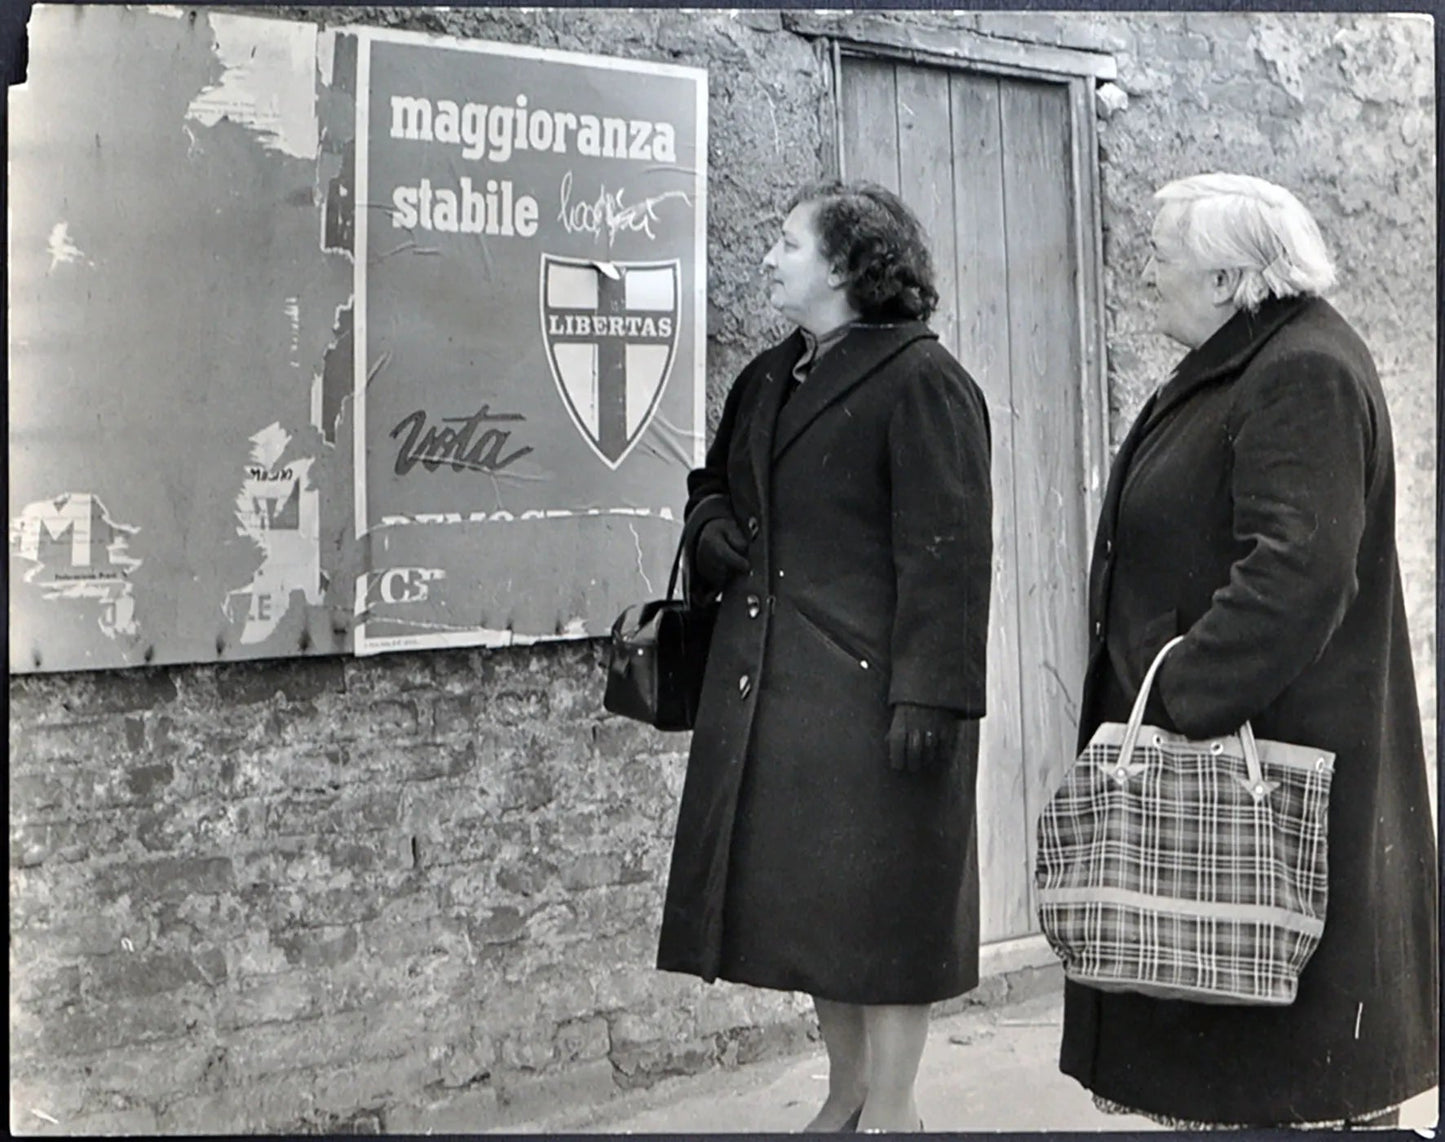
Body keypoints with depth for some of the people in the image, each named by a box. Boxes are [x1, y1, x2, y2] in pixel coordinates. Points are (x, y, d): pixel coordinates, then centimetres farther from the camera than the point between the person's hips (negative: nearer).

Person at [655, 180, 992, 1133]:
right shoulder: (767, 382, 16)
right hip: (771, 688, 8)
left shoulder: (922, 383, -10)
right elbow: (715, 490, 30)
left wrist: (928, 695, -21)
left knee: (881, 902, 0)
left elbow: (945, 552, -15)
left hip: (871, 688, -8)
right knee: (811, 899, 15)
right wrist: (710, 529, 6)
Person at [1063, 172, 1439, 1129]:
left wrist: (1181, 699, -26)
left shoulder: (1304, 376, -17)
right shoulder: (1241, 365, 15)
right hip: (1211, 724, 10)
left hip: (1270, 736, -10)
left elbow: (1295, 572, -27)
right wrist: (1170, 690, 16)